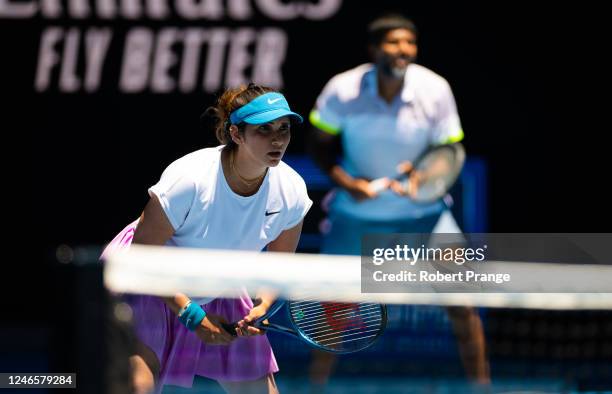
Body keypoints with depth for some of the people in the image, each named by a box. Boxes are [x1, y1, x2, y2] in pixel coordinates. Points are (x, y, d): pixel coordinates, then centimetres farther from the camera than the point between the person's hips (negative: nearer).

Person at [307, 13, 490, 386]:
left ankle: (481, 384, 5)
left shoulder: (435, 90, -15)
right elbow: (320, 145, -2)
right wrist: (347, 183, -19)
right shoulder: (342, 90, -15)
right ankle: (317, 385, 25)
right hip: (357, 211, 0)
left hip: (421, 210, 0)